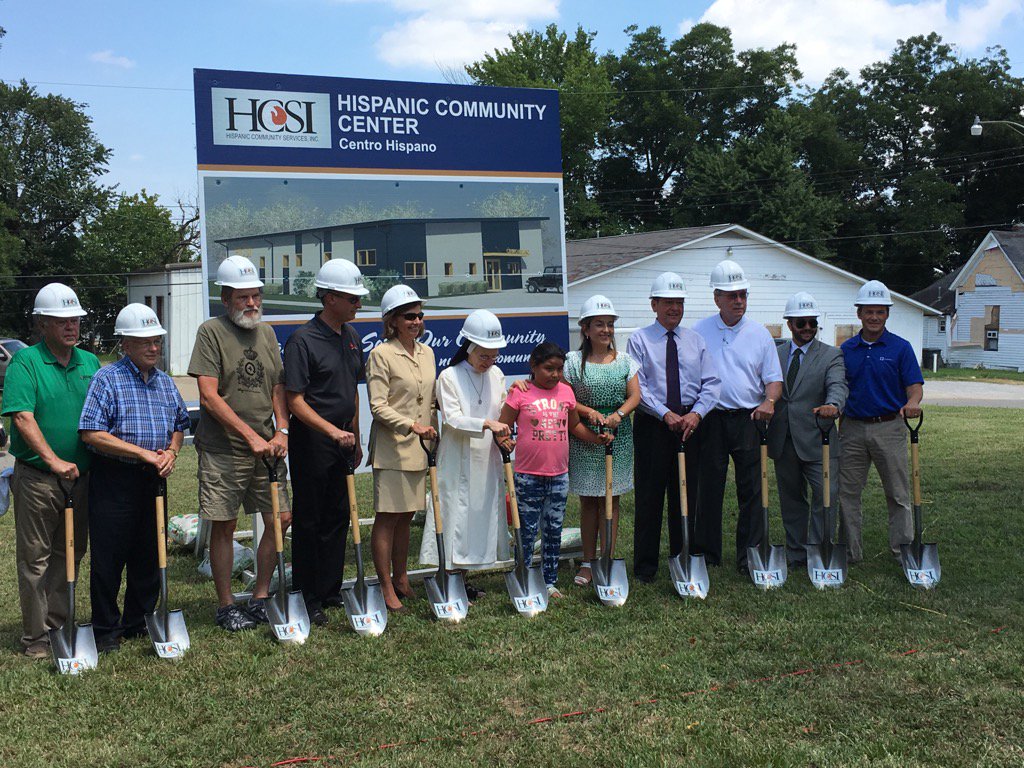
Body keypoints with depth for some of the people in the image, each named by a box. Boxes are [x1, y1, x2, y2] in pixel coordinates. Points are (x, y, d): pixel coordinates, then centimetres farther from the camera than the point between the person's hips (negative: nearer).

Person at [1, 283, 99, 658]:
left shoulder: (89, 361, 9)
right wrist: (54, 461, -25)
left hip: (81, 476, 6)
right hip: (37, 477, -5)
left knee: (71, 554, 13)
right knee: (35, 558, 4)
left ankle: (57, 624, 26)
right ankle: (35, 636, 13)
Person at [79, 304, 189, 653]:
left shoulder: (165, 381, 12)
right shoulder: (107, 379, -7)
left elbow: (179, 424, 21)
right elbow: (92, 432, -15)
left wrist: (171, 452, -1)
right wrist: (143, 453, -17)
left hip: (153, 480, 6)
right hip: (113, 480, -6)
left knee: (150, 557, 12)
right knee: (108, 558, 2)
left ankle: (139, 622, 26)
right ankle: (106, 630, 15)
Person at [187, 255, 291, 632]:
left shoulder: (266, 332, 12)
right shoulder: (211, 332, -6)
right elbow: (210, 396, -13)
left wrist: (281, 431, -1)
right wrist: (251, 436, -17)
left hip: (266, 447, 6)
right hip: (223, 449, -5)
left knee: (281, 518, 4)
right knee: (223, 527, 2)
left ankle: (260, 598, 19)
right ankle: (226, 605, 16)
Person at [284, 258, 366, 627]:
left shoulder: (351, 336, 9)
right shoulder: (303, 340, -14)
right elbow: (295, 401, -18)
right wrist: (333, 431, -26)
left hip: (342, 440, 7)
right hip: (311, 441, -7)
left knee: (338, 517, 14)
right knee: (309, 521, 2)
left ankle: (331, 590, 26)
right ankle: (308, 598, 13)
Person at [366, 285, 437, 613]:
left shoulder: (427, 353, 12)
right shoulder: (381, 354, -8)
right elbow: (378, 407, -14)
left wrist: (433, 433, 13)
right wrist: (411, 425, -22)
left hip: (419, 448, 6)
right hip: (391, 447, -6)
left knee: (406, 516, 13)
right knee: (387, 517, -1)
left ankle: (401, 580, 23)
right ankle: (386, 588, 6)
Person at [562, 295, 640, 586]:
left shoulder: (624, 360, 6)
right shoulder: (574, 361, -1)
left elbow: (635, 395, 0)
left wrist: (618, 414, -18)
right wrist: (589, 412, -19)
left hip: (618, 435, 2)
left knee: (611, 499, 5)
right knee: (588, 500, 5)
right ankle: (588, 562, 15)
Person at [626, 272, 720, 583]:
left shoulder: (696, 341, 10)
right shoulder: (639, 340, -1)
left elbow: (711, 382, 4)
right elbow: (637, 386, -9)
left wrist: (696, 413, -13)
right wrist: (666, 414, -18)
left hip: (689, 424, 4)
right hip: (652, 425, -3)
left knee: (686, 494, 9)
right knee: (650, 496, 1)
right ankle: (645, 566, 10)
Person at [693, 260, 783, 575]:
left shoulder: (760, 334, 7)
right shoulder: (699, 332, 5)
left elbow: (773, 378, 7)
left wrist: (769, 401, -14)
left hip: (748, 419, 1)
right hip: (710, 419, 0)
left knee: (751, 490, 1)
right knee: (709, 488, 5)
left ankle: (749, 556, 10)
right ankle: (707, 554, 15)